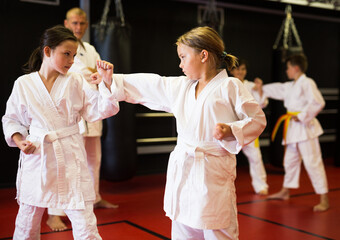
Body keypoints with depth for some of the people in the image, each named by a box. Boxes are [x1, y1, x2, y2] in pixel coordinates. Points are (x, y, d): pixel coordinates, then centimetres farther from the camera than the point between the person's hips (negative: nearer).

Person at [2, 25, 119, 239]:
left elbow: (100, 110, -2)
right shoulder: (23, 84, 1)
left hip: (71, 159, 0)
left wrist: (107, 82, -13)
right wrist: (18, 140, -5)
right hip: (36, 158, 1)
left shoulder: (76, 82, 1)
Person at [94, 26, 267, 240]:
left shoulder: (230, 86, -7)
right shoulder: (179, 87, 11)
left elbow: (258, 120, -6)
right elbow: (146, 84, 16)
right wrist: (110, 79, 17)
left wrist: (231, 130, -20)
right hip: (182, 169, 6)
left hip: (213, 173, -6)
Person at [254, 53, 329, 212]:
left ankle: (324, 200, -3)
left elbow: (318, 103, -21)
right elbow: (278, 89, 33)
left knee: (313, 162, -9)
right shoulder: (290, 86, 15)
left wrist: (302, 116, -18)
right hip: (293, 127, 10)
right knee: (290, 160, 21)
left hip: (305, 127, -10)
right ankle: (285, 192, 38)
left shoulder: (307, 83, -13)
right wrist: (262, 88, 40)